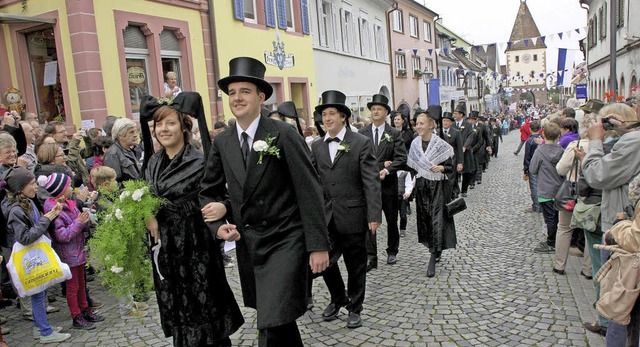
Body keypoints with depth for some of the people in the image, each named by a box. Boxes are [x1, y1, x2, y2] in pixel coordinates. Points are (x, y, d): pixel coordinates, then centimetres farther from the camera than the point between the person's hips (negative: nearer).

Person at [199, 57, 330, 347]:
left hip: (285, 242, -5)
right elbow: (209, 191, 12)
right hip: (247, 244, 6)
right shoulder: (221, 142, 4)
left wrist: (318, 246, -14)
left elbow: (309, 192, -13)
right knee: (278, 320, 20)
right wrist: (218, 224, -6)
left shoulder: (284, 134, -12)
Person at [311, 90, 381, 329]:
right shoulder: (317, 146, 8)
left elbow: (371, 182, -9)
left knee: (356, 265, 9)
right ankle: (337, 298, 35)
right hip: (326, 216, 4)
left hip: (352, 215, -4)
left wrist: (374, 215, -14)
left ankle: (354, 307, 30)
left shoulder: (362, 143, -5)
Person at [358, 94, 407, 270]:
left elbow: (402, 158, -4)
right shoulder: (362, 133, 4)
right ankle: (371, 257, 2)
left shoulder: (394, 133, 2)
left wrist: (387, 170, -19)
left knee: (392, 219, 12)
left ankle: (392, 252, 30)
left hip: (388, 182, 0)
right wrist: (381, 164, -12)